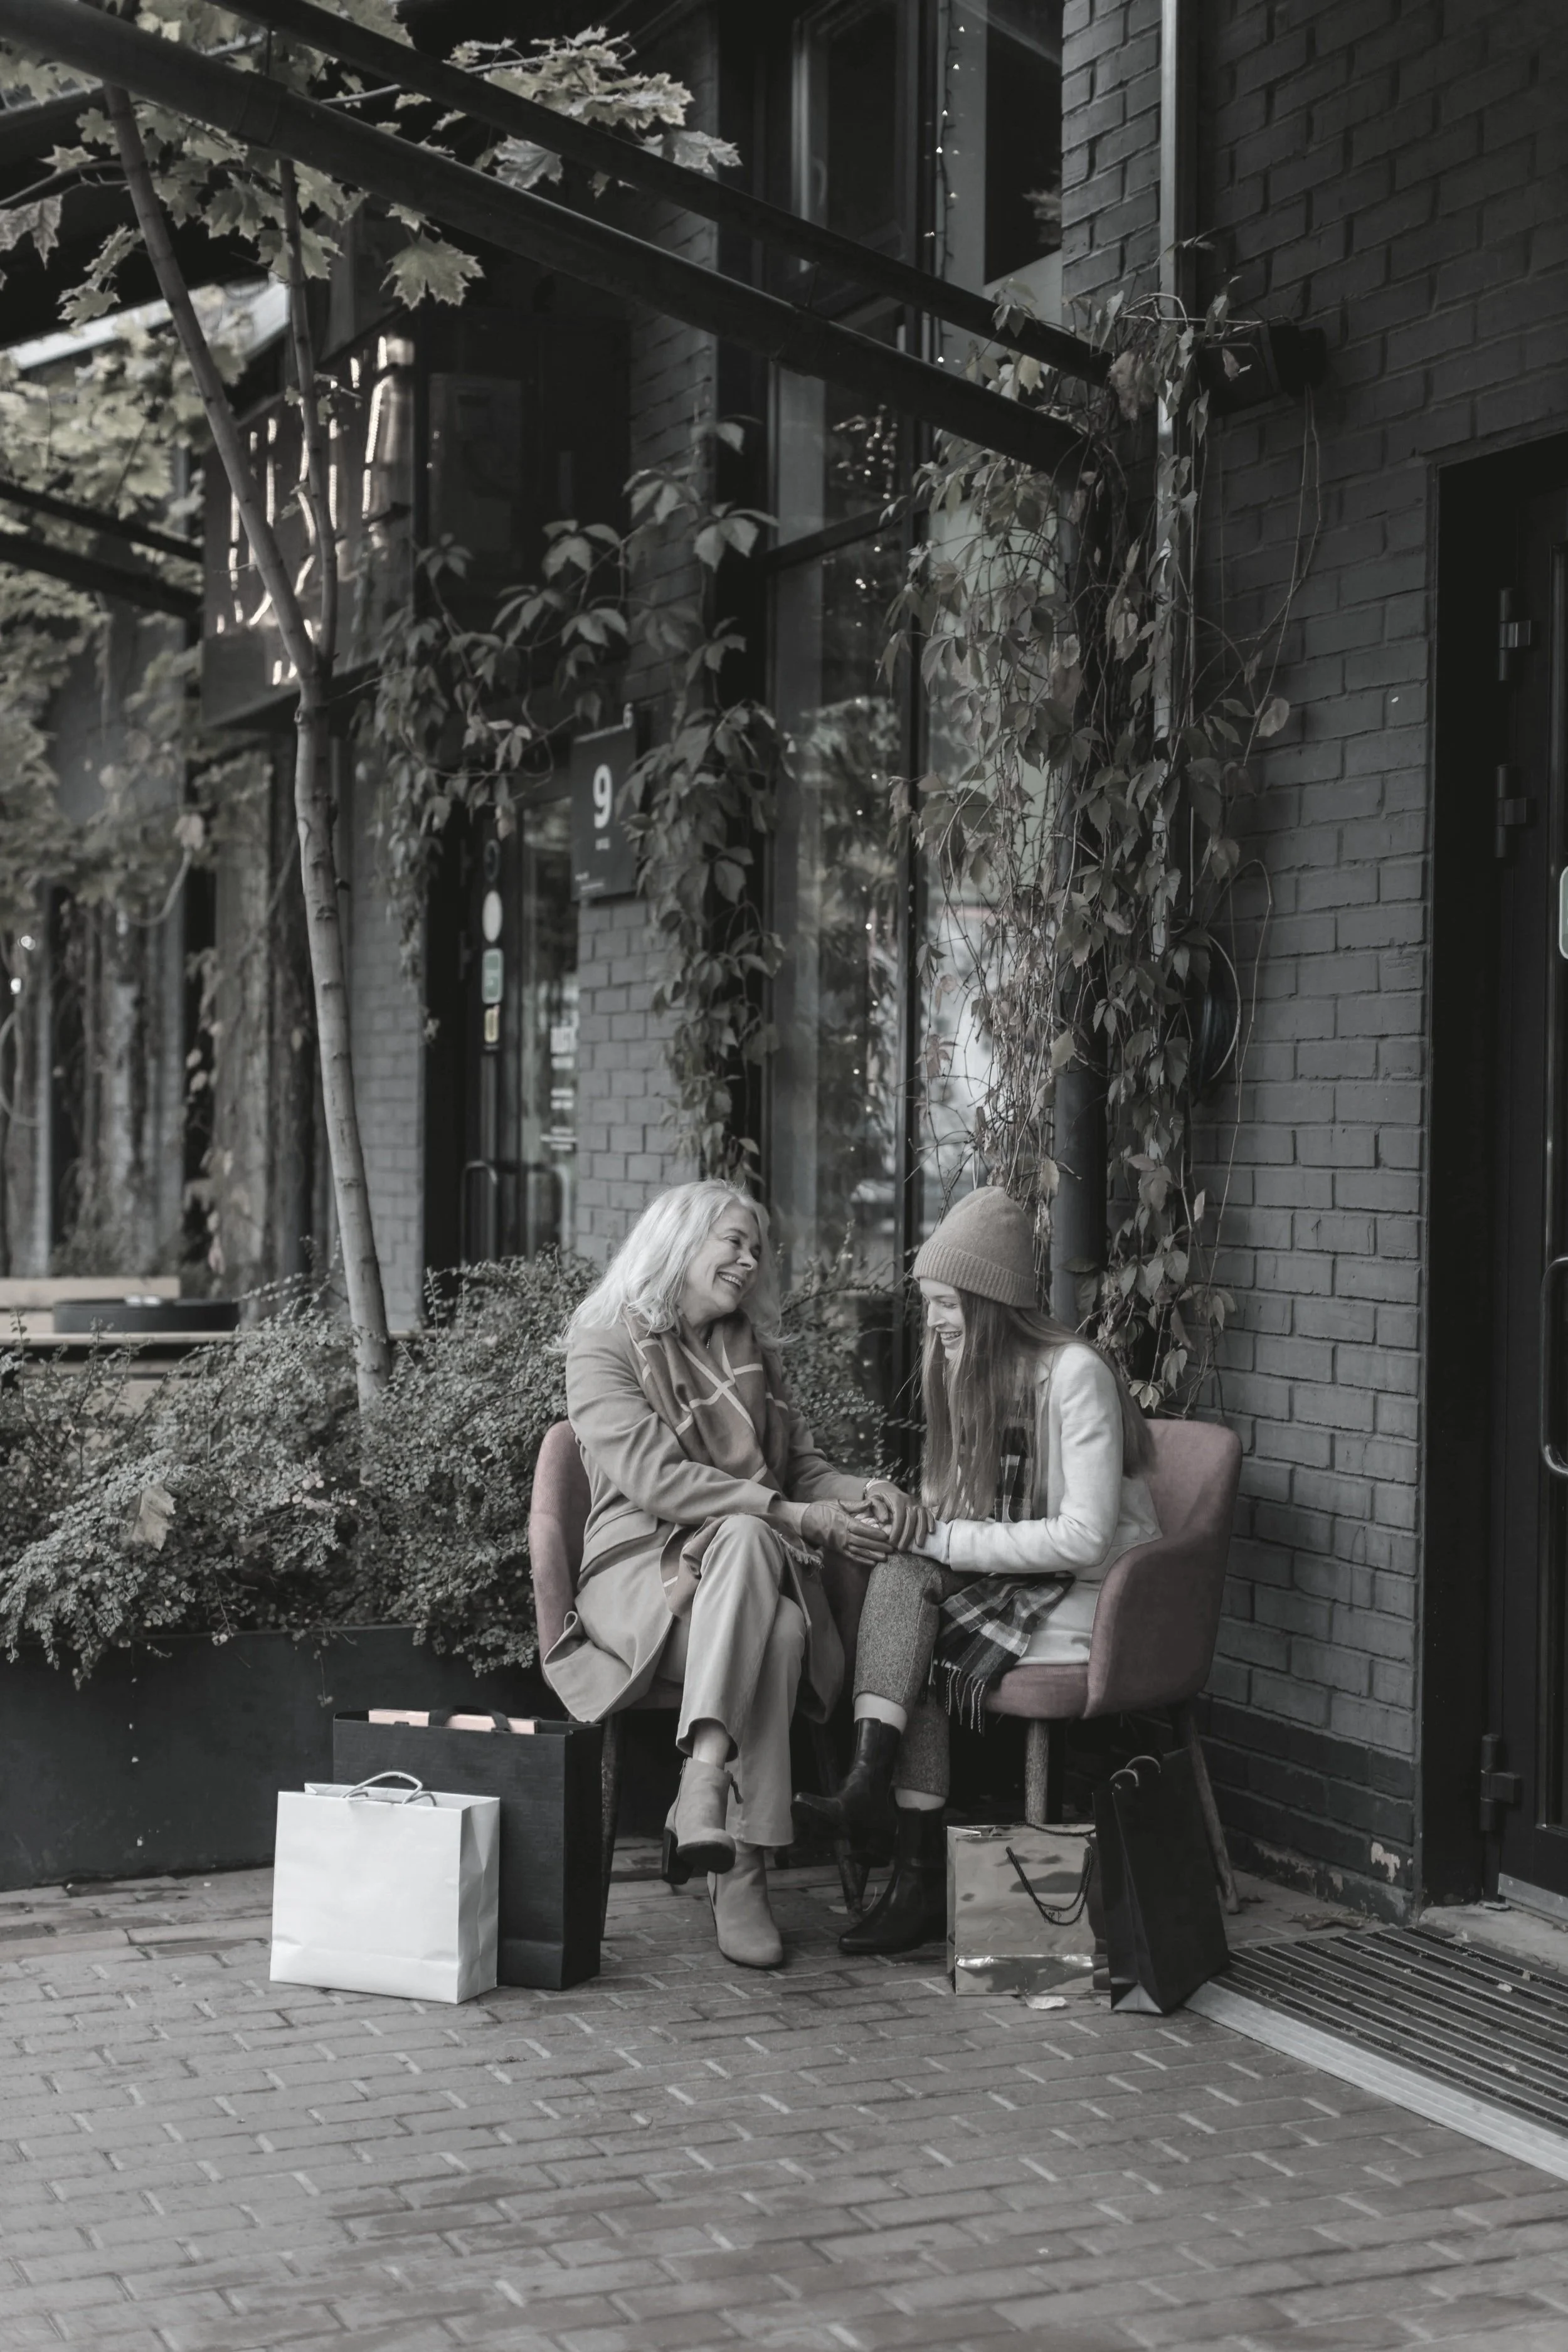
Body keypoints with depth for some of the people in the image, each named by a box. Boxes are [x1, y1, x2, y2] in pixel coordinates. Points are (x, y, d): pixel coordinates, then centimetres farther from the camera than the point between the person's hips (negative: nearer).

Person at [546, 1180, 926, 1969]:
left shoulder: (753, 1351, 23)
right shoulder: (605, 1344, 2)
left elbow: (801, 1468, 21)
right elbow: (652, 1477, -12)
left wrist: (865, 1492, -4)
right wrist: (799, 1518, -19)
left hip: (752, 1553, 4)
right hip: (642, 1565, -4)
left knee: (744, 1539, -35)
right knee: (773, 1633, -36)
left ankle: (704, 1793, -44)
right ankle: (741, 1867, -41)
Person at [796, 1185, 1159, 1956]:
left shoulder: (1072, 1373, -15)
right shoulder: (970, 1373, 11)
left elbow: (1086, 1537, -21)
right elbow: (965, 1512, 16)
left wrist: (951, 1542, -19)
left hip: (1094, 1602, -7)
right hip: (1014, 1585, 7)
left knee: (915, 1650, -22)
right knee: (900, 1577, -21)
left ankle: (920, 1879, -19)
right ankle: (868, 1789, -27)